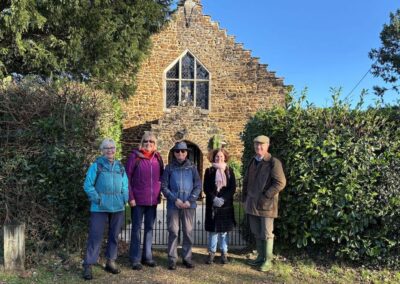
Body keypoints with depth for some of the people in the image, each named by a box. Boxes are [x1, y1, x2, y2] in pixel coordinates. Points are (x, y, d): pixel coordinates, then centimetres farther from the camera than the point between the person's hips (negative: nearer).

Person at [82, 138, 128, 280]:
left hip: (118, 207, 5)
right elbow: (88, 185, -5)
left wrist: (124, 199, 2)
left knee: (114, 235, 12)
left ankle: (111, 262, 26)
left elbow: (125, 185, 15)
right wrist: (98, 199, -13)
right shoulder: (96, 165, -2)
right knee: (95, 236, -4)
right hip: (100, 207, -4)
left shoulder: (120, 167, 10)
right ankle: (88, 265, 3)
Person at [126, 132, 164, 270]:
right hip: (138, 199, -4)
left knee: (149, 228, 12)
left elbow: (161, 176, 14)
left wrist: (159, 194, 6)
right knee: (136, 228, 4)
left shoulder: (157, 157, 7)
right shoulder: (135, 156, -6)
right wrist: (130, 197, -12)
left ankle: (147, 256, 23)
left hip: (153, 200, 4)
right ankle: (135, 259, 12)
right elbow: (127, 177, -7)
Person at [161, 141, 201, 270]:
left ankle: (187, 257, 19)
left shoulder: (192, 167, 5)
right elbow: (164, 186, 1)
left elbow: (198, 186, 3)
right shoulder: (169, 167, 3)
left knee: (188, 232, 7)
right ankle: (172, 258, 12)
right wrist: (175, 199, -11)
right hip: (173, 205, -1)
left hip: (189, 205, 1)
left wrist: (190, 201, -9)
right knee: (173, 232, 3)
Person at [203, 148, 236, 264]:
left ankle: (224, 253, 14)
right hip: (212, 205, -1)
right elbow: (206, 188, -1)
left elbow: (233, 188, 0)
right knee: (213, 229, 2)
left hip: (226, 205, 1)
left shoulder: (229, 171, 6)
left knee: (224, 229, 4)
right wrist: (214, 199, -15)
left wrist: (223, 199, -13)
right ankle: (211, 253, 12)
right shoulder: (209, 171, 4)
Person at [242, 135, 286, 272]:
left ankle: (268, 261, 13)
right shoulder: (252, 161, 12)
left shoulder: (273, 162, -11)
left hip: (266, 203, -7)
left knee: (266, 234, 1)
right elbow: (246, 181, 19)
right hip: (252, 203, 7)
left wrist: (265, 196, -18)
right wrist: (245, 198, 14)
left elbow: (280, 183, -17)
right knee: (257, 233, 15)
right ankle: (260, 257, 29)